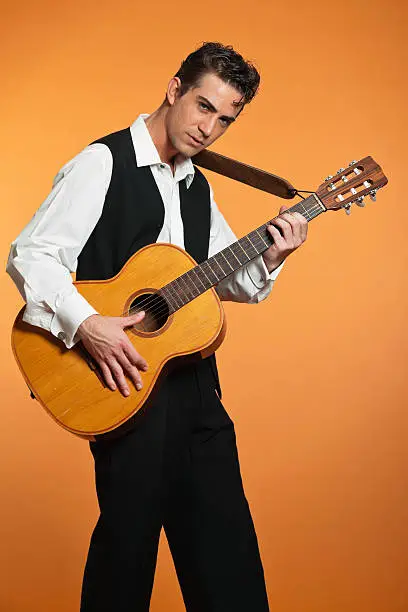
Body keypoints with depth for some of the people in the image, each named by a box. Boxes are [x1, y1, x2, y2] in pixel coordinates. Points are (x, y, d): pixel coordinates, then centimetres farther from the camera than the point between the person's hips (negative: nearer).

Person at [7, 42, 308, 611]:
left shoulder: (198, 187, 16)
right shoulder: (103, 163, -7)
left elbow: (230, 281, 20)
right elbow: (29, 255, -14)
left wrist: (269, 259, 0)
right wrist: (86, 324, -26)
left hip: (194, 381, 7)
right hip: (127, 378, -7)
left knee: (227, 553, 11)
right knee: (130, 534, 2)